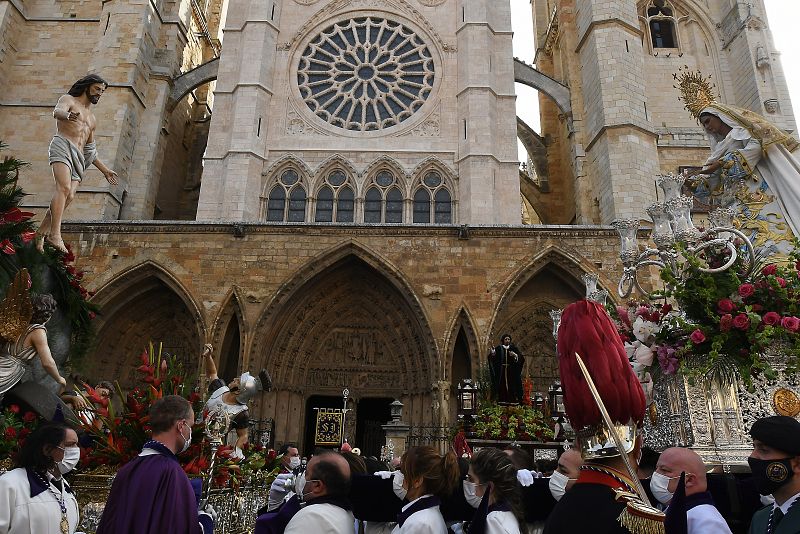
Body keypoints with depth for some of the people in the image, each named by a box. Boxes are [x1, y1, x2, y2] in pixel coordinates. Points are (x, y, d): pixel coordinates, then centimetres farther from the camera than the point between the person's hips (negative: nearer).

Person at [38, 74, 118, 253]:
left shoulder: (92, 118, 33)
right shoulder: (67, 99, 14)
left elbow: (90, 150, 34)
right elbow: (57, 112, -12)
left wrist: (104, 170, 26)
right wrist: (67, 115, -36)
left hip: (78, 158, 6)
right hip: (63, 146, -6)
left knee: (69, 196, -15)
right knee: (64, 188, -28)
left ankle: (41, 233, -11)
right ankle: (55, 234, -38)